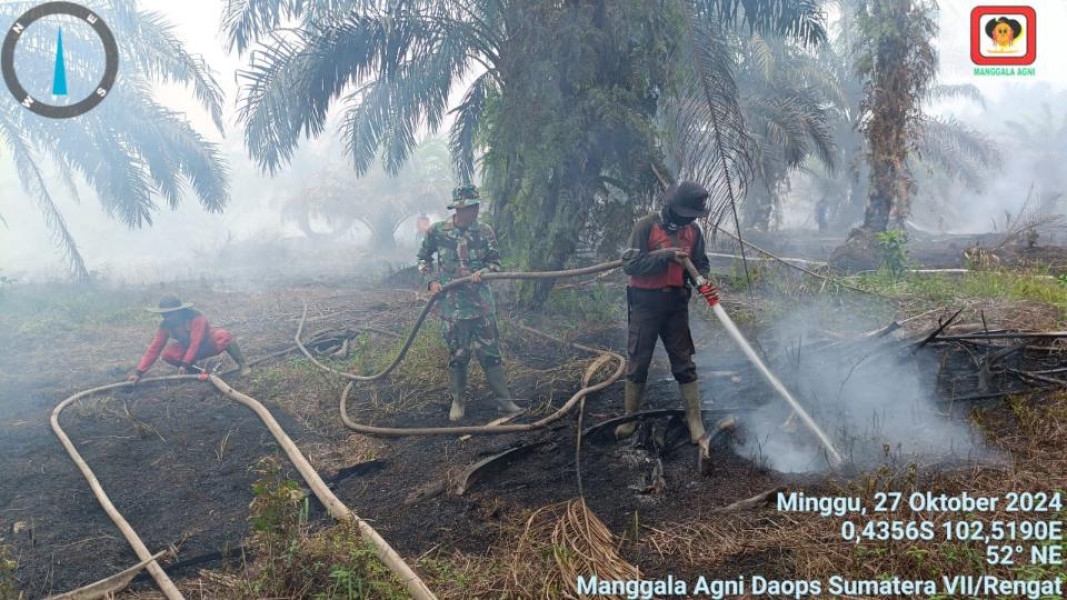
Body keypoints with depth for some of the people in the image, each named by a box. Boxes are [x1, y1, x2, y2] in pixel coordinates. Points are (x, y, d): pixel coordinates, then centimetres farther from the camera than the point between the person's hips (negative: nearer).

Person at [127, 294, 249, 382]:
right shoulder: (166, 325, -15)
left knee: (223, 336, -38)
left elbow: (196, 342, -34)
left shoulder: (196, 318, -30)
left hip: (209, 344, -6)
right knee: (168, 354, -20)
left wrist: (185, 364, -39)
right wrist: (139, 372, -23)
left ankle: (242, 364, -25)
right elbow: (154, 348, -16)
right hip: (188, 348, 6)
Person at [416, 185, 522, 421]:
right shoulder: (437, 231, -3)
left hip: (482, 301, 1)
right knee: (457, 354, 7)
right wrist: (431, 281, -2)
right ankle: (458, 400, 22)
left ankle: (504, 400, 10)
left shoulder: (485, 232, 1)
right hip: (452, 303, -1)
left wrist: (481, 272, -13)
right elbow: (423, 258, 11)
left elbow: (495, 261, 7)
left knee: (491, 351, 3)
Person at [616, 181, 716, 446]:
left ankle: (695, 421, 12)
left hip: (677, 304, 3)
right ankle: (630, 417, 20)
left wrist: (704, 282, -12)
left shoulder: (693, 230, 4)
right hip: (646, 303, -3)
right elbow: (630, 264, -16)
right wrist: (666, 255, -23)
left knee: (684, 364, 5)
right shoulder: (647, 226, -11)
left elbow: (700, 264, 10)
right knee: (637, 362, 6)